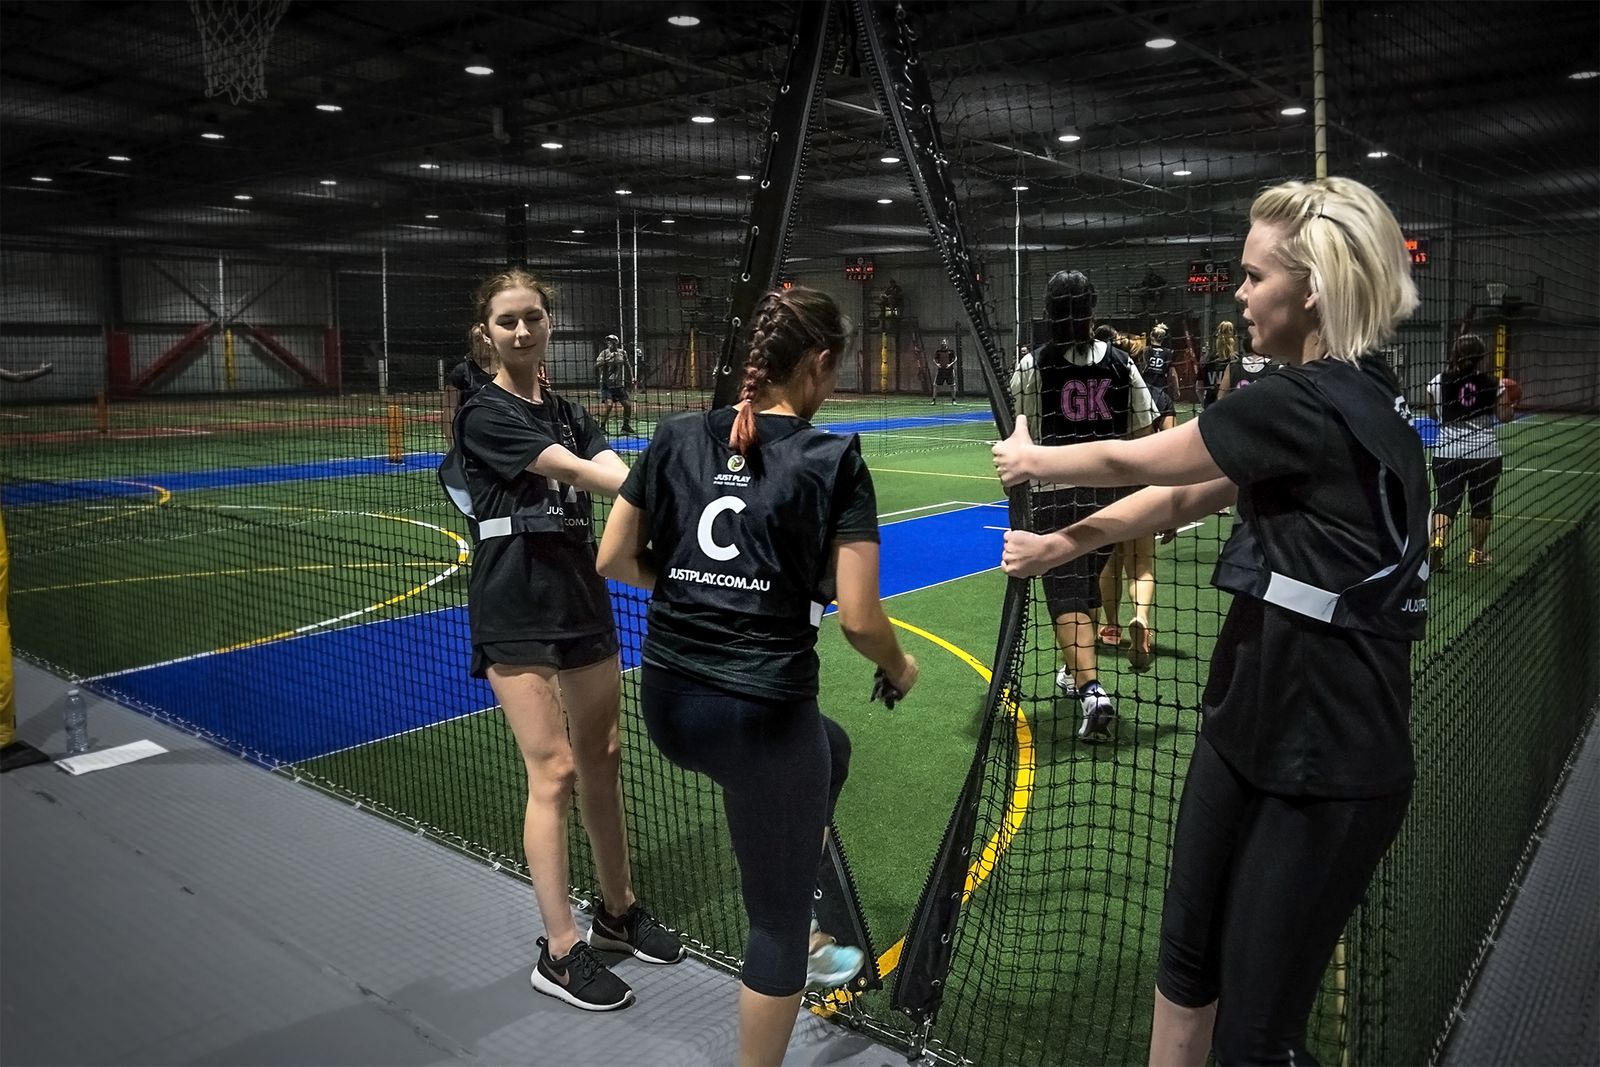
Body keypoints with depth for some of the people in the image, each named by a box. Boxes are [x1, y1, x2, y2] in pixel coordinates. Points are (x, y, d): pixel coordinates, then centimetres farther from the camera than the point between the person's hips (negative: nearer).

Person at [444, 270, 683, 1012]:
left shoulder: (570, 413, 11)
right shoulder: (484, 414, -8)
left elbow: (618, 475, -8)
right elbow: (576, 471, -21)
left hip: (582, 597, 7)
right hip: (515, 611, -6)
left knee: (601, 760, 13)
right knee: (553, 771, -6)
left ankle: (617, 911, 30)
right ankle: (559, 952, 6)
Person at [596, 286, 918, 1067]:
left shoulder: (678, 438, 4)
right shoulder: (834, 462, -10)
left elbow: (614, 561, 8)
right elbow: (858, 618, -13)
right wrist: (900, 670, 7)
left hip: (667, 700, 7)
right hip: (760, 710, -6)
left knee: (828, 749, 34)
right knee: (776, 917, 14)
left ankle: (802, 941, 43)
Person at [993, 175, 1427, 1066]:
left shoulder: (1310, 407, -22)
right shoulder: (1345, 399, 8)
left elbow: (1135, 461, -11)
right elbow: (1184, 497, 12)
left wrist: (1033, 460, 8)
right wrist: (1059, 546, 10)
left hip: (1328, 767, -9)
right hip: (1247, 727, 9)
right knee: (1189, 953, 22)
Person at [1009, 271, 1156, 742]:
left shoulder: (1034, 365, -7)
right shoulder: (1120, 363, 2)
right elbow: (1143, 431, 3)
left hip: (1056, 492, -4)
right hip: (1108, 488, 4)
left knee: (1067, 593, -2)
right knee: (1089, 583, 22)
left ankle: (1091, 689, -19)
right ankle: (1077, 671, 39)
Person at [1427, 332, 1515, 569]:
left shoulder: (1438, 382, -3)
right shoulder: (1494, 385, -5)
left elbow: (1432, 413, 9)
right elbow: (1505, 416, -1)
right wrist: (1511, 404, 19)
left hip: (1448, 452, 1)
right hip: (1485, 453, 0)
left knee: (1446, 502, 3)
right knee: (1482, 504, 12)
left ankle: (1437, 541, -21)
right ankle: (1477, 553, 22)